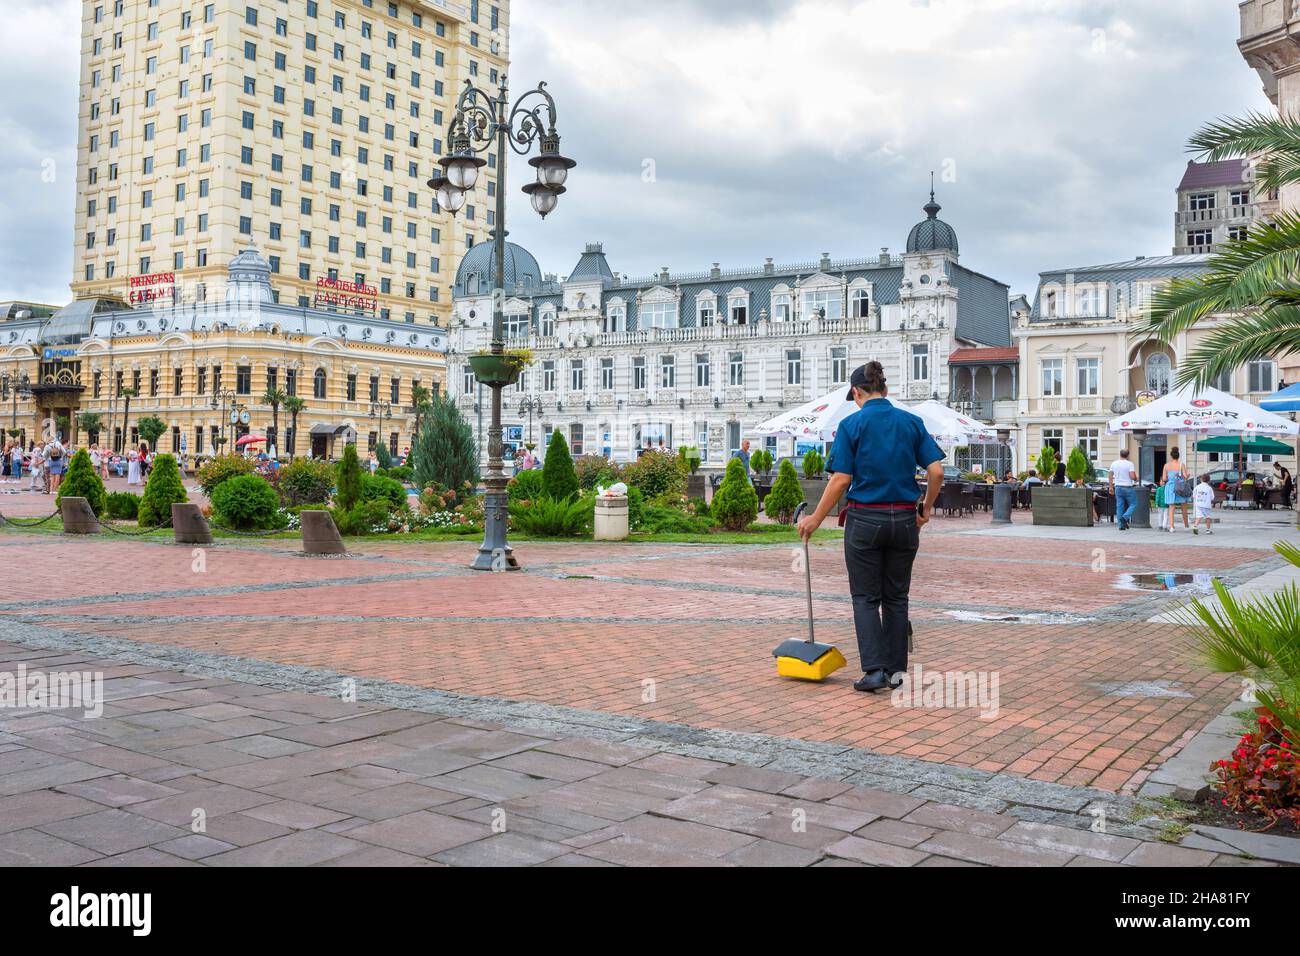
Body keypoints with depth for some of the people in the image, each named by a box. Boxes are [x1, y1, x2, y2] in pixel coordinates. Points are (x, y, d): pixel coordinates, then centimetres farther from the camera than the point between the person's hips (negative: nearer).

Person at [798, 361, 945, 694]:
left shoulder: (852, 424, -7)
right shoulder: (912, 422, 3)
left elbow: (841, 480, -11)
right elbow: (936, 470, -1)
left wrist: (816, 519, -2)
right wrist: (926, 507, 14)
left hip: (865, 520, -3)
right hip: (904, 520, 3)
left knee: (866, 598, 7)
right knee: (896, 597, 14)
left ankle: (875, 670, -3)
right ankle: (897, 670, 18)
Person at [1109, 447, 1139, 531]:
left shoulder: (1114, 463, 5)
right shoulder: (1129, 464, -12)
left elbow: (1111, 476, 11)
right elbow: (1132, 476, -18)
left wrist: (1111, 487, 20)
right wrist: (1136, 479, 5)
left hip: (1118, 488, 5)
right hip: (1128, 488, -5)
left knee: (1119, 507, 7)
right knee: (1133, 504, 7)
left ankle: (1121, 525, 6)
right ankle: (1125, 517, -15)